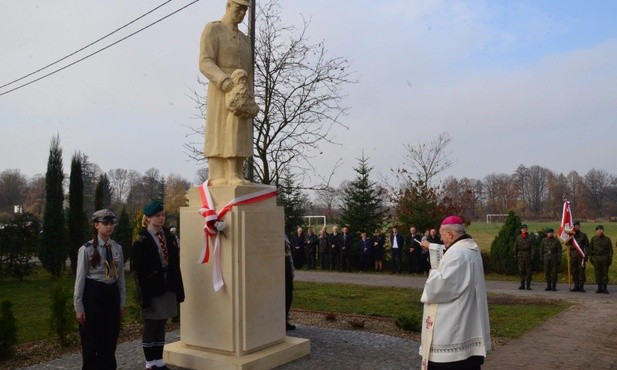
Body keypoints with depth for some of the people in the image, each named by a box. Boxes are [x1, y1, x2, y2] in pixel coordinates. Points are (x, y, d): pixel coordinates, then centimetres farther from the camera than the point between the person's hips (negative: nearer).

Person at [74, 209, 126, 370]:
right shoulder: (87, 249, -9)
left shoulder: (117, 248, 5)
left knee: (110, 340, 13)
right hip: (93, 295, -4)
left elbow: (120, 277, 9)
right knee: (91, 341, 6)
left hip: (112, 294, 4)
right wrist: (78, 307, -7)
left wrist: (122, 302, 10)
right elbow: (80, 278, -7)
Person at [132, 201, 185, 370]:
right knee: (150, 326, 5)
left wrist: (179, 289, 7)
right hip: (151, 288, -5)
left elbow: (175, 265, 10)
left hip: (168, 288, 5)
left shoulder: (169, 237, 9)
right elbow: (139, 270, -11)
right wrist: (144, 296, -16)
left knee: (161, 326, 13)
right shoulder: (141, 240, -7)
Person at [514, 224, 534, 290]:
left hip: (528, 256, -2)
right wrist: (515, 254, 8)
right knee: (521, 271, 5)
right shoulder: (518, 238, 6)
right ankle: (522, 284, 12)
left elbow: (532, 247, -1)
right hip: (521, 255, 2)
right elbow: (515, 247, 10)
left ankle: (528, 285, 4)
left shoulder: (530, 238, 2)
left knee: (528, 270, -1)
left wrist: (532, 256, -7)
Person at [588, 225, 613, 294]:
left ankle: (604, 288, 6)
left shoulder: (607, 239, 4)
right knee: (597, 273, 2)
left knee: (605, 273, 0)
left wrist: (610, 259, -3)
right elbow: (590, 249, 11)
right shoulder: (593, 239, 9)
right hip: (596, 258, 1)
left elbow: (610, 250, 4)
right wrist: (590, 257, 4)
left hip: (605, 258, -1)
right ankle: (599, 288, 8)